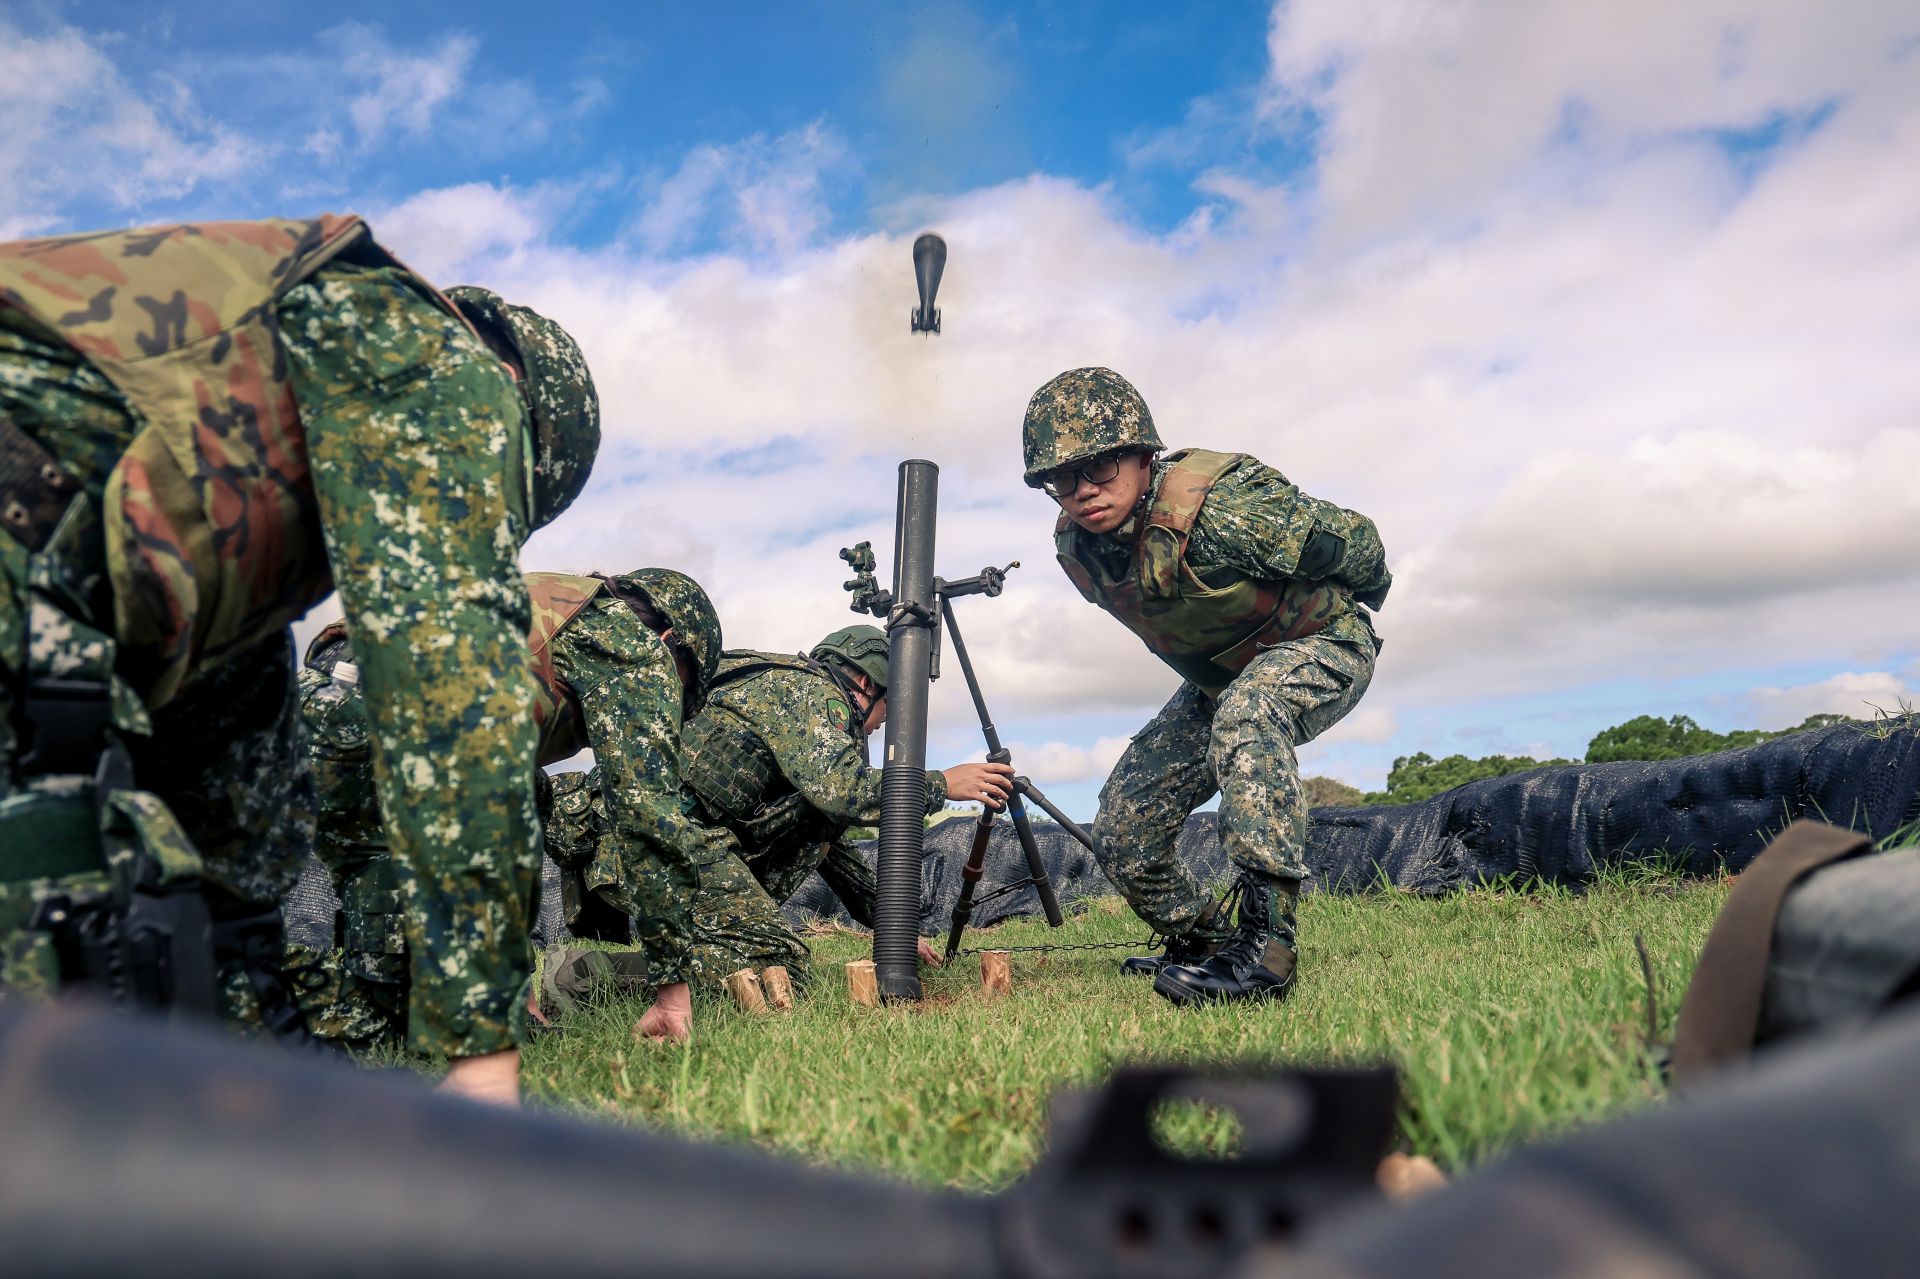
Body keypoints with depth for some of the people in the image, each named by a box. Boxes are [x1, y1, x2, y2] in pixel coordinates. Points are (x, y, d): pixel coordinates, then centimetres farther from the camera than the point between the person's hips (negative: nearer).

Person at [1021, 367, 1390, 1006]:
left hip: (1320, 648, -6)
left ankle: (1264, 945, -39)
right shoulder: (1075, 547, -14)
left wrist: (1353, 612, 2)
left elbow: (1353, 540, -18)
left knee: (1246, 709, -42)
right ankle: (1203, 940, 27)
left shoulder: (1221, 505, -35)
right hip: (1217, 681, 7)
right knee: (1123, 826, 0)